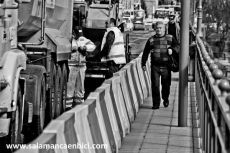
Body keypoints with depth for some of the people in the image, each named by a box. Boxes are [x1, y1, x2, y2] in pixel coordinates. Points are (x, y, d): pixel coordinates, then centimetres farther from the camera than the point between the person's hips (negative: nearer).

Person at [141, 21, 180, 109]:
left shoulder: (170, 38, 7)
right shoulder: (151, 40, 6)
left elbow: (177, 46, 4)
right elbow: (145, 52, 11)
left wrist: (172, 49, -17)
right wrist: (143, 64, 9)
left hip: (166, 66, 0)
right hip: (155, 66, 0)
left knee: (166, 84, 9)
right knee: (155, 85, -5)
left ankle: (165, 99, 35)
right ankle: (156, 103, 3)